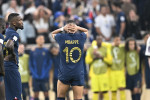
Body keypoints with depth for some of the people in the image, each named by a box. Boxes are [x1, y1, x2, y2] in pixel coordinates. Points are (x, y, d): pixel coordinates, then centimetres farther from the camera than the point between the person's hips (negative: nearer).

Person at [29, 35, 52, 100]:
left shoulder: (46, 51, 4)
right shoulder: (33, 52, 8)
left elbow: (49, 64, 2)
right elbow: (30, 65, 7)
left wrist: (45, 73, -10)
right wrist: (34, 74, -6)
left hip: (45, 77, -1)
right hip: (35, 77, 1)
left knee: (46, 94, 0)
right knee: (36, 95, 2)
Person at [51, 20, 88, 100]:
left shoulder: (61, 37, -4)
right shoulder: (81, 37, -2)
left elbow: (53, 33, 20)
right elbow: (86, 31, 22)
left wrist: (62, 29, 4)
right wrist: (78, 28, 4)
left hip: (64, 72, -1)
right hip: (78, 74, 1)